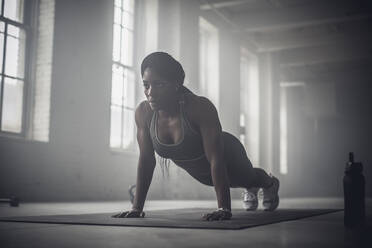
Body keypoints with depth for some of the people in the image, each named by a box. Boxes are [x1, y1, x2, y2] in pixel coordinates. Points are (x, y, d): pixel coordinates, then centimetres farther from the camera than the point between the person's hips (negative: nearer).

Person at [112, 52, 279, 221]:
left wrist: (224, 209, -46)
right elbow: (146, 159, -20)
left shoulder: (201, 108, -43)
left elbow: (216, 160, -43)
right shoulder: (143, 113, -29)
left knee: (248, 178, 31)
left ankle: (270, 184, 68)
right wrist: (137, 207, -21)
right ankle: (251, 188, 73)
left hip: (228, 159, -4)